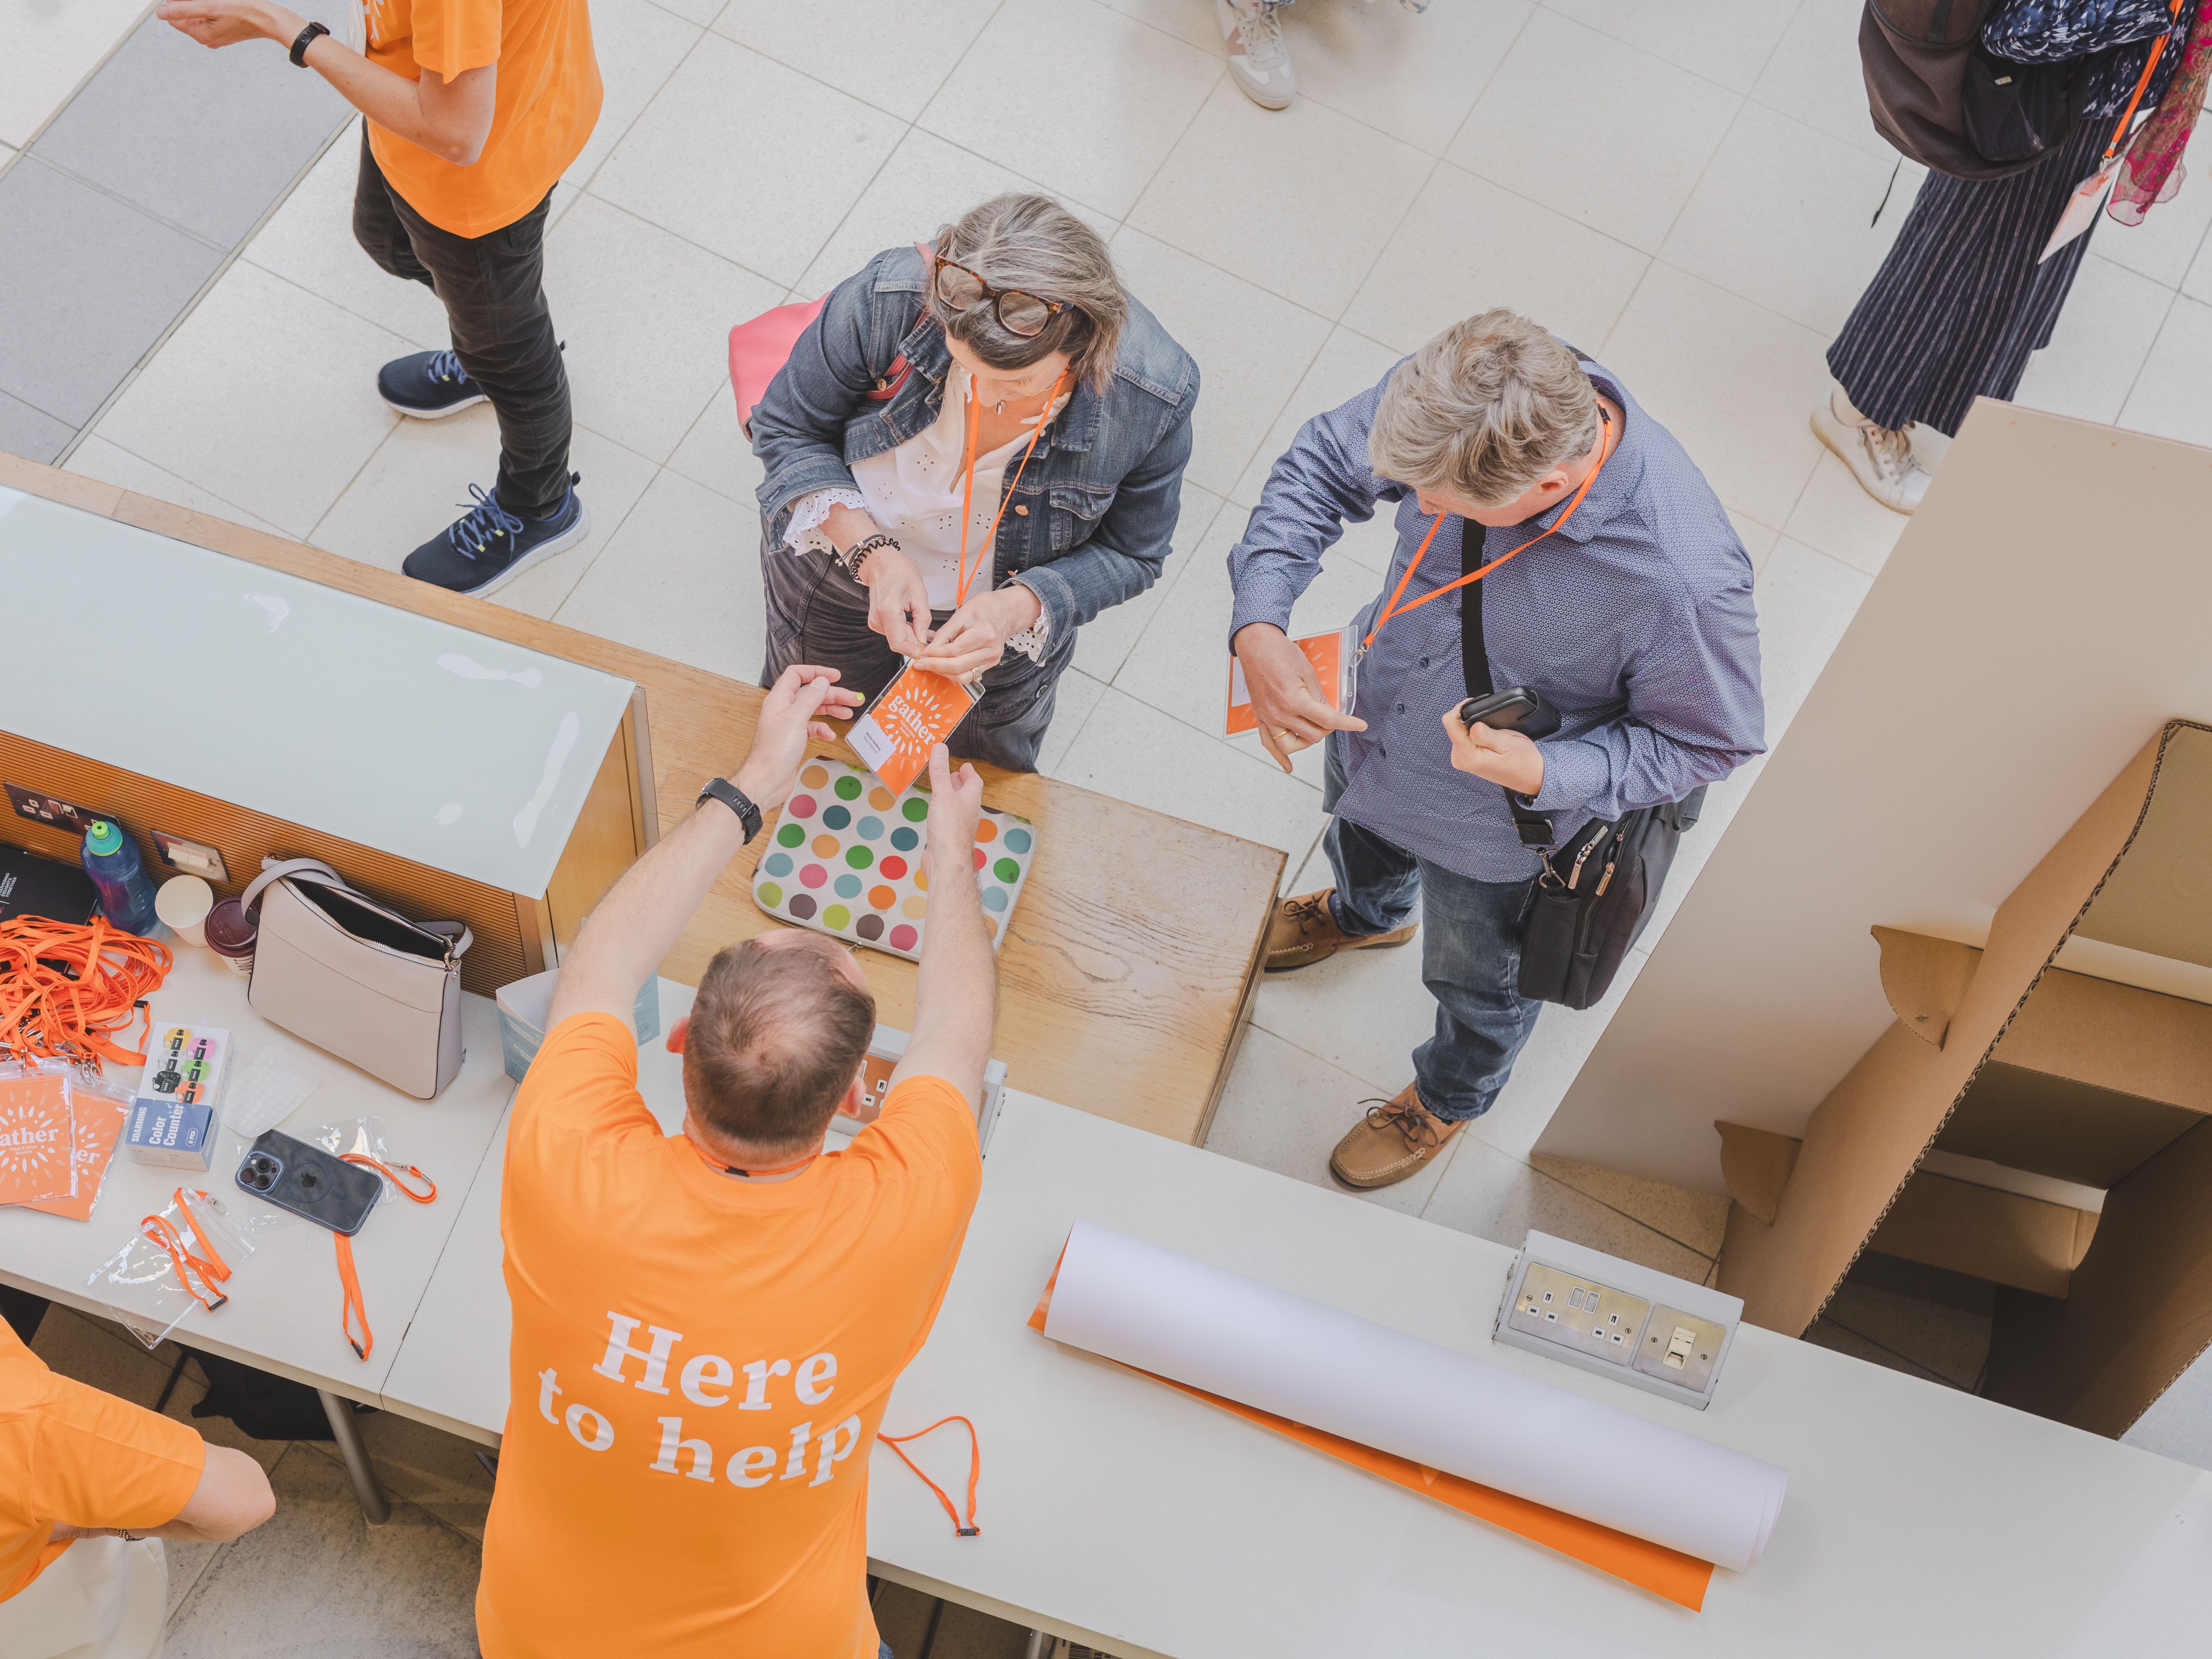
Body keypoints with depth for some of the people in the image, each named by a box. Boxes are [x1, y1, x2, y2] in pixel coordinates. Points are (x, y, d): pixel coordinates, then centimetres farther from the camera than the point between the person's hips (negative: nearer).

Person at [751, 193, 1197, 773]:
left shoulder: (1155, 397, -38)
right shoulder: (886, 300, -39)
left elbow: (1129, 555, -18)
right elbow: (787, 428, -20)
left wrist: (1016, 609, -36)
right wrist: (872, 553, -35)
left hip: (1003, 605, 0)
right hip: (843, 551, 0)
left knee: (987, 773, 32)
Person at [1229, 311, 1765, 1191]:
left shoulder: (1684, 581, -44)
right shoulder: (1456, 400, -32)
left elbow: (1710, 740, -24)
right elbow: (1323, 463, -14)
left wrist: (1545, 774, -38)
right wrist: (1259, 623, -28)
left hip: (1494, 825, -4)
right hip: (1377, 718, 4)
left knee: (1476, 974, 29)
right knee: (1358, 830, 39)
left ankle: (1450, 1096, 64)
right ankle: (1368, 913, 77)